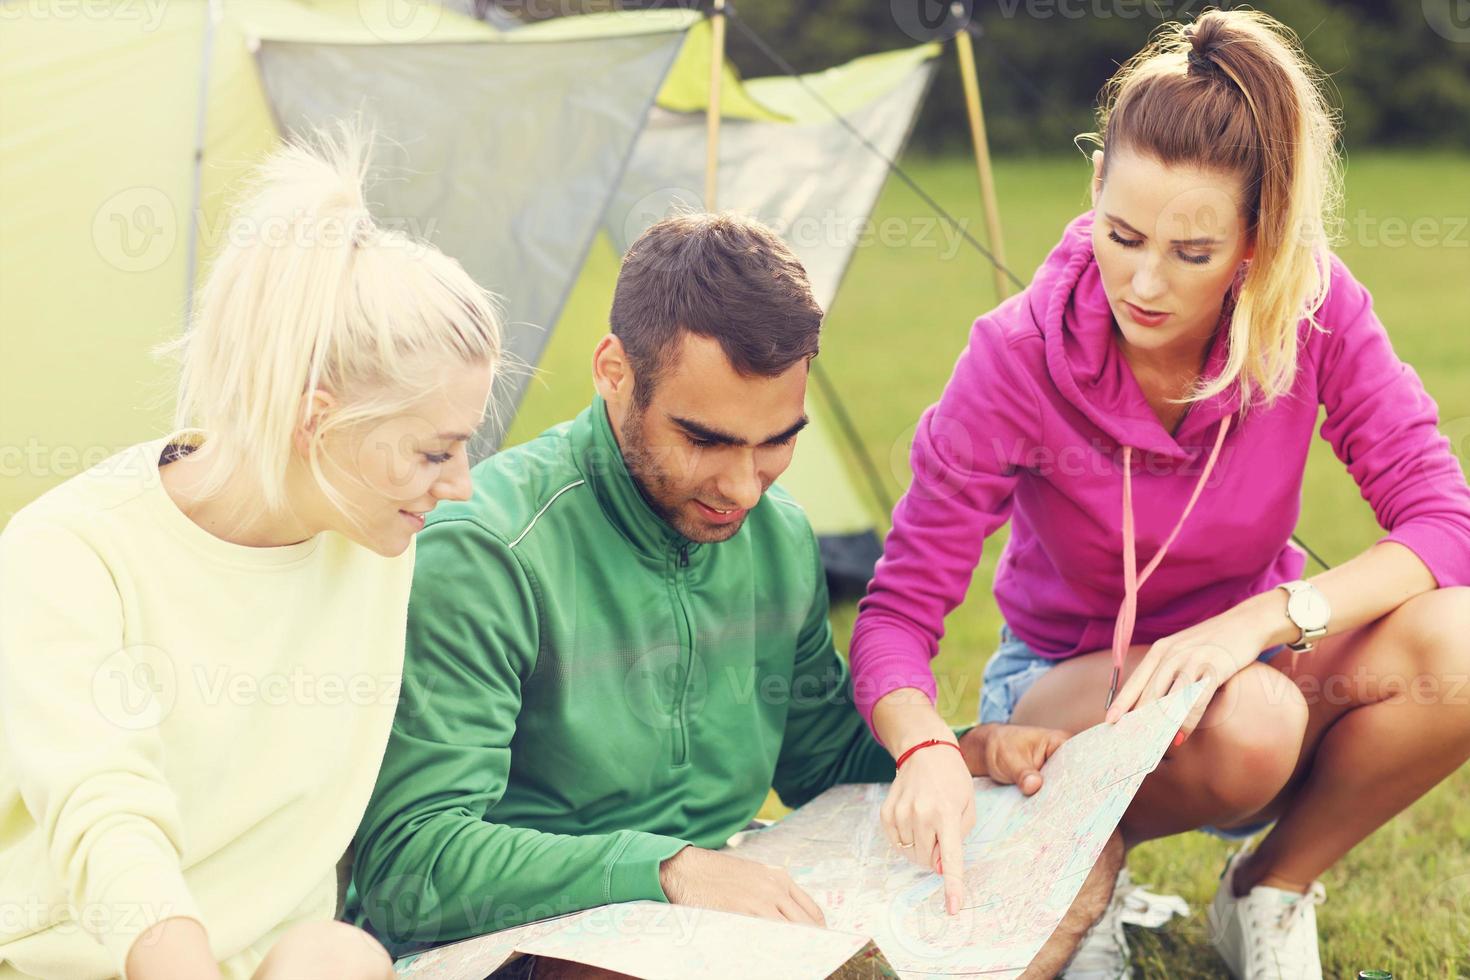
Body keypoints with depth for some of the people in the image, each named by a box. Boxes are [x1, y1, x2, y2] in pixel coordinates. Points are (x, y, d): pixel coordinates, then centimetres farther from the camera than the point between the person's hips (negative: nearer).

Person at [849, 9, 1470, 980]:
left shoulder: (1313, 308, -18)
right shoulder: (1020, 357, -24)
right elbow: (898, 611, -23)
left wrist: (1263, 620, -36)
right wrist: (926, 748, -46)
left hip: (1244, 668, 3)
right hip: (1068, 684, -3)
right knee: (1243, 721, -37)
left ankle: (1272, 890, -3)